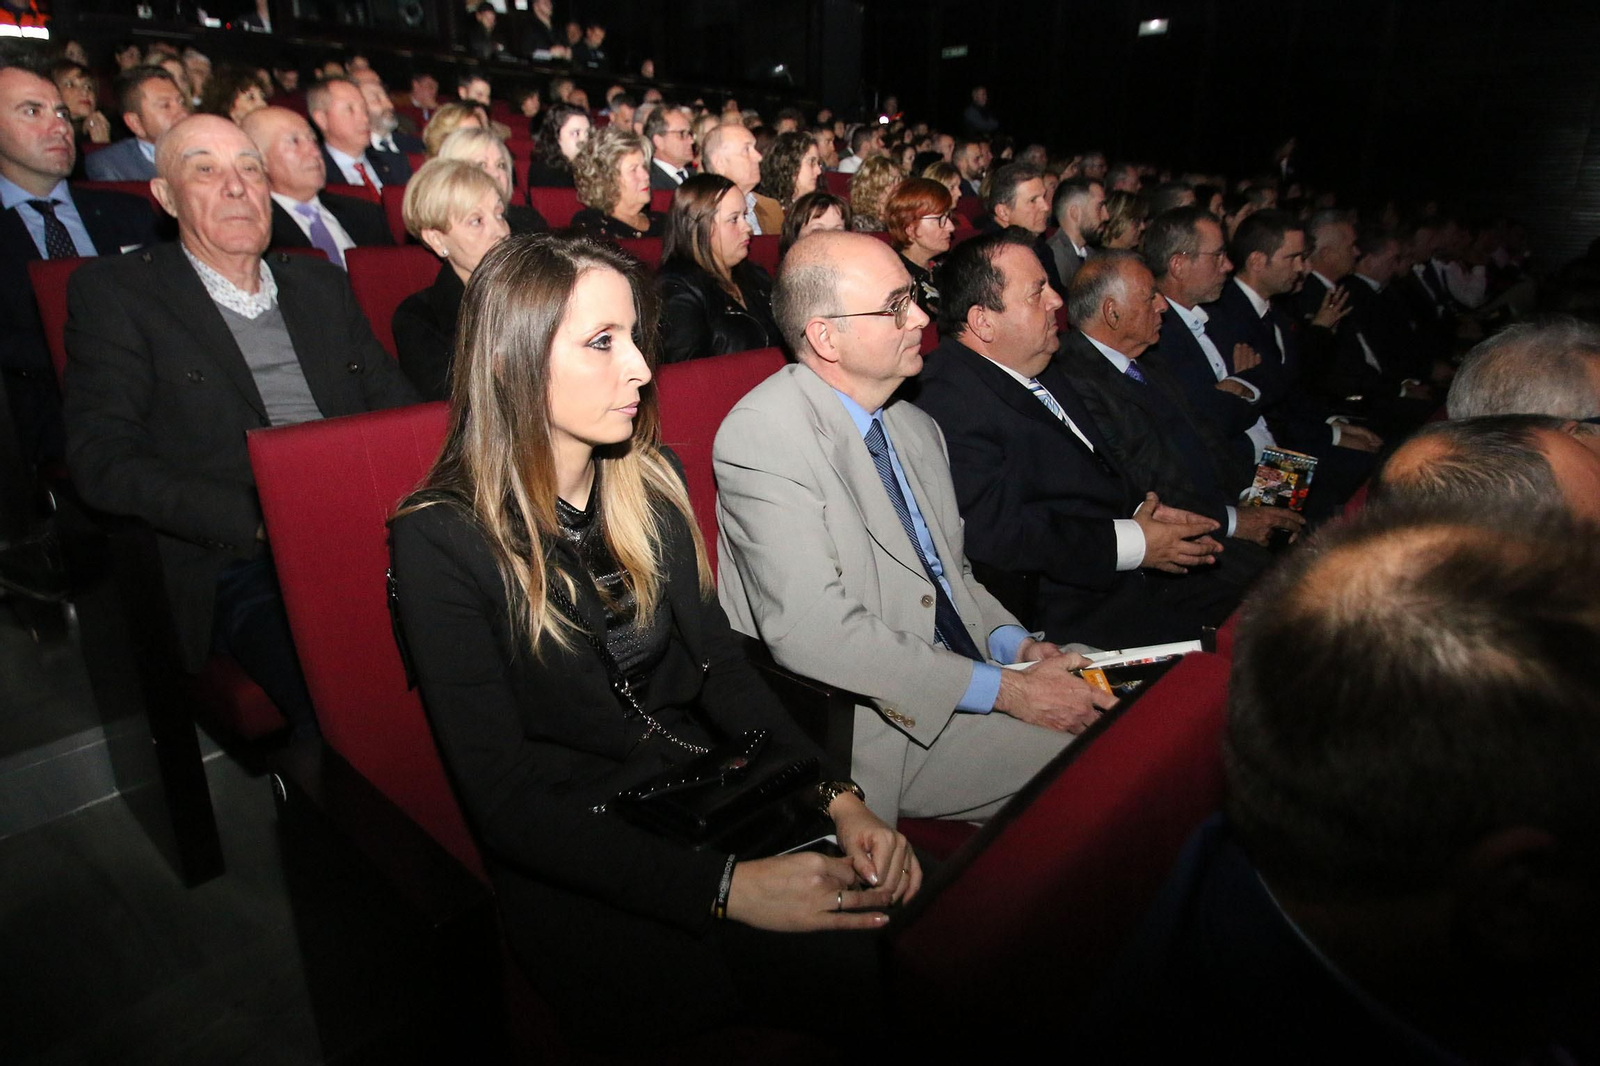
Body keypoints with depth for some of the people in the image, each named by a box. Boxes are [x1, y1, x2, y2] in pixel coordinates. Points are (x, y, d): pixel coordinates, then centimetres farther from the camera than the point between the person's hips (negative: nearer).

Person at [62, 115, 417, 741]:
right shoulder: (115, 293, 8)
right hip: (239, 567, -4)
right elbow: (101, 458, -2)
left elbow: (395, 402, 19)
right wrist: (261, 519, -16)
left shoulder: (320, 285, 22)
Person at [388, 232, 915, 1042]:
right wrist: (726, 888, -23)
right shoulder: (442, 538, -13)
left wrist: (838, 796, -10)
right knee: (858, 964, -21)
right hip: (584, 876, -5)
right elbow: (504, 797, -15)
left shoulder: (650, 480, 5)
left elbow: (717, 661, 6)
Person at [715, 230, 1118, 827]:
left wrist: (1014, 643, -1)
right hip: (877, 723, -8)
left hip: (968, 689, 8)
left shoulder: (916, 429, 13)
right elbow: (811, 633, -23)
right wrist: (1005, 691, -20)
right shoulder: (762, 436, -15)